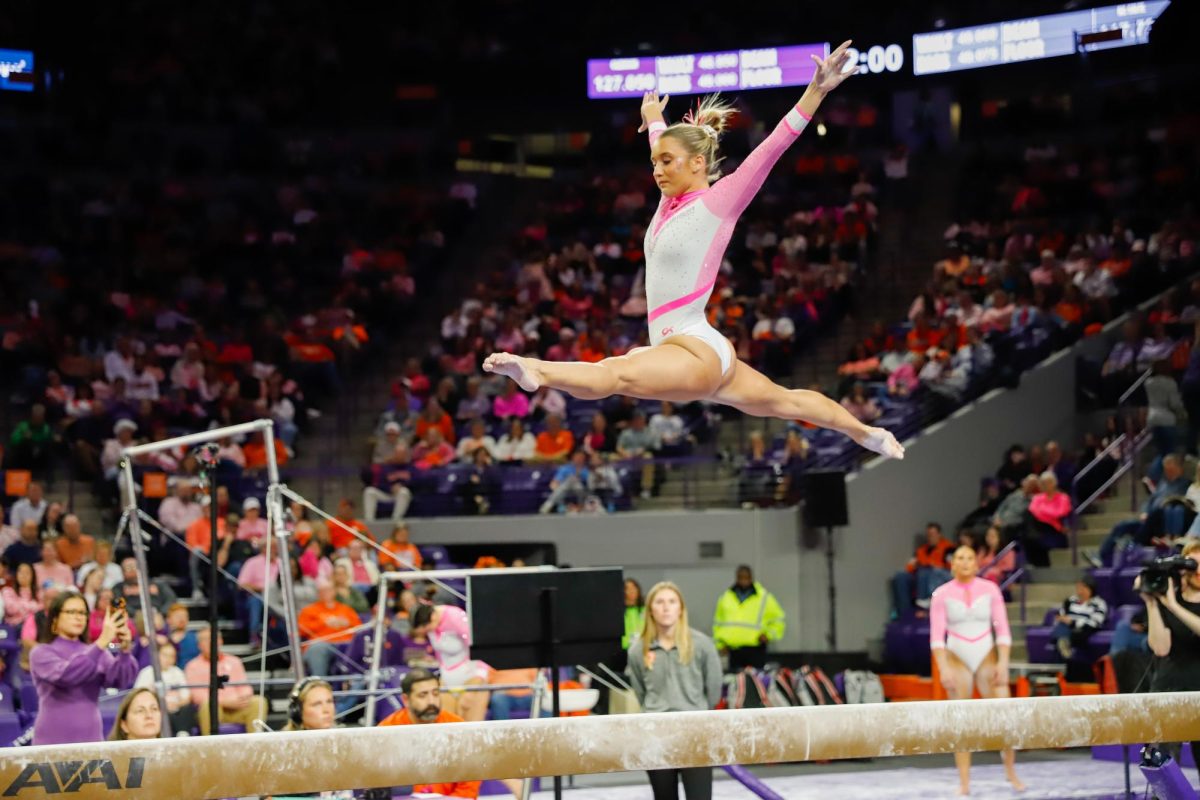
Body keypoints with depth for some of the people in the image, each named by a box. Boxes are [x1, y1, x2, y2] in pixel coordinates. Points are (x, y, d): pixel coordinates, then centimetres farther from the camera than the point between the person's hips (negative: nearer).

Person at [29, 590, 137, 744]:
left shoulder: (96, 651, 14)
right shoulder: (42, 653, 0)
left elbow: (120, 680, -3)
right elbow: (65, 675, -21)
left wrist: (124, 650, -22)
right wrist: (102, 642, -29)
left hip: (91, 740, 4)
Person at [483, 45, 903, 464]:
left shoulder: (718, 203, -10)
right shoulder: (672, 201, 11)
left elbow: (772, 147, -17)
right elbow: (668, 147, 32)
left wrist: (816, 90, -24)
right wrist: (653, 119, 51)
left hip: (695, 349, -10)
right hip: (681, 352, 10)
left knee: (613, 374, -36)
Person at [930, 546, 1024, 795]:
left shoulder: (990, 589, 0)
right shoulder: (942, 594, -2)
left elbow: (1002, 629, -1)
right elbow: (937, 635, -5)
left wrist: (1003, 663, -9)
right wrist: (943, 668, -14)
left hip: (987, 658, 0)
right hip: (957, 660, 0)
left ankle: (1011, 773, 8)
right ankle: (964, 782, 2)